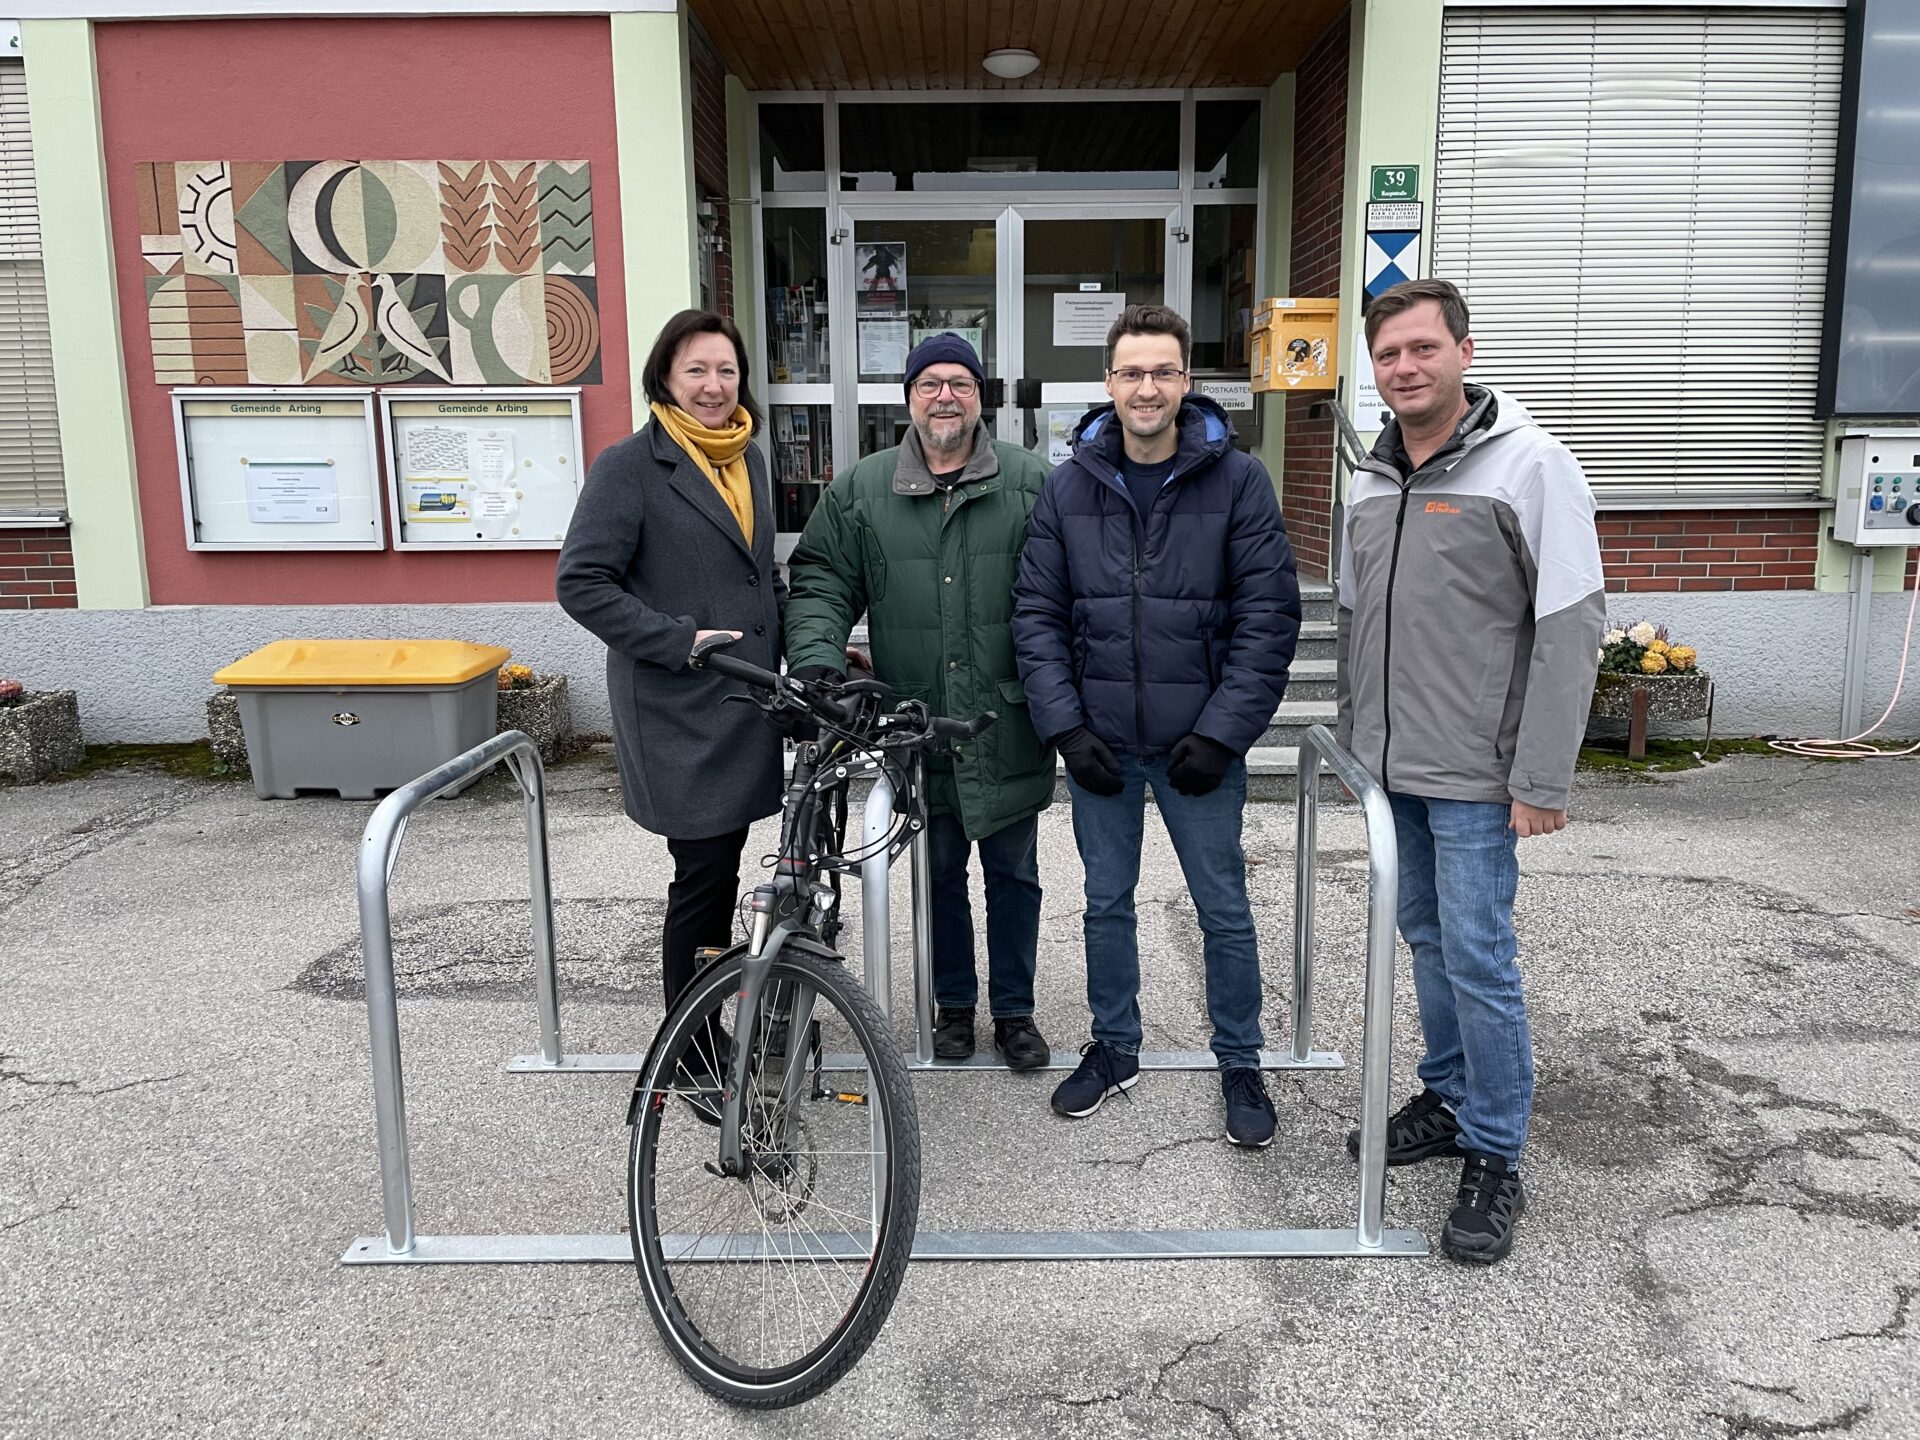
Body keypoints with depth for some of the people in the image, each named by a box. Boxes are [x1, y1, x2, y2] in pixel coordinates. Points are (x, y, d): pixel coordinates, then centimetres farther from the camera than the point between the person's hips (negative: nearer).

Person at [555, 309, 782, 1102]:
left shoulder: (748, 459, 13)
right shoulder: (630, 465, -8)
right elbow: (581, 583, -12)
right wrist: (680, 640, -17)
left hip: (746, 706, 7)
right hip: (678, 712, -6)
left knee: (722, 873, 14)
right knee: (703, 878, -1)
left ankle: (716, 1029, 29)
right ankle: (694, 1054, 17)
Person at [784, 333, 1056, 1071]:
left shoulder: (1029, 483, -1)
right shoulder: (860, 490, 3)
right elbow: (821, 583, 3)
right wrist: (816, 657, -15)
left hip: (1007, 725, -1)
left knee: (1013, 872, 12)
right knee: (940, 871, 16)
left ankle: (1014, 1009, 29)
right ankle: (953, 1003, 34)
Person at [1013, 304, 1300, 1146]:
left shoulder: (1237, 480, -6)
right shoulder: (1069, 485, 1)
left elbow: (1269, 615, -9)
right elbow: (1038, 614, 1)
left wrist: (1223, 732, -14)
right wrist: (1065, 725, -8)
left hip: (1199, 743, -2)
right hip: (1099, 742, 3)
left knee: (1224, 910, 9)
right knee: (1106, 903, 15)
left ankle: (1240, 1066, 28)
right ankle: (1114, 1049, 34)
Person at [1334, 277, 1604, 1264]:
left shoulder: (1528, 464, -11)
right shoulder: (1373, 478, 11)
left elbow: (1571, 625, -15)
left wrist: (1541, 780, -17)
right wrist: (1353, 733, 17)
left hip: (1475, 774, -6)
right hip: (1392, 769, 7)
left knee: (1477, 954, -2)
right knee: (1427, 938, 16)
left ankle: (1495, 1160, 12)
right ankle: (1448, 1101, 33)